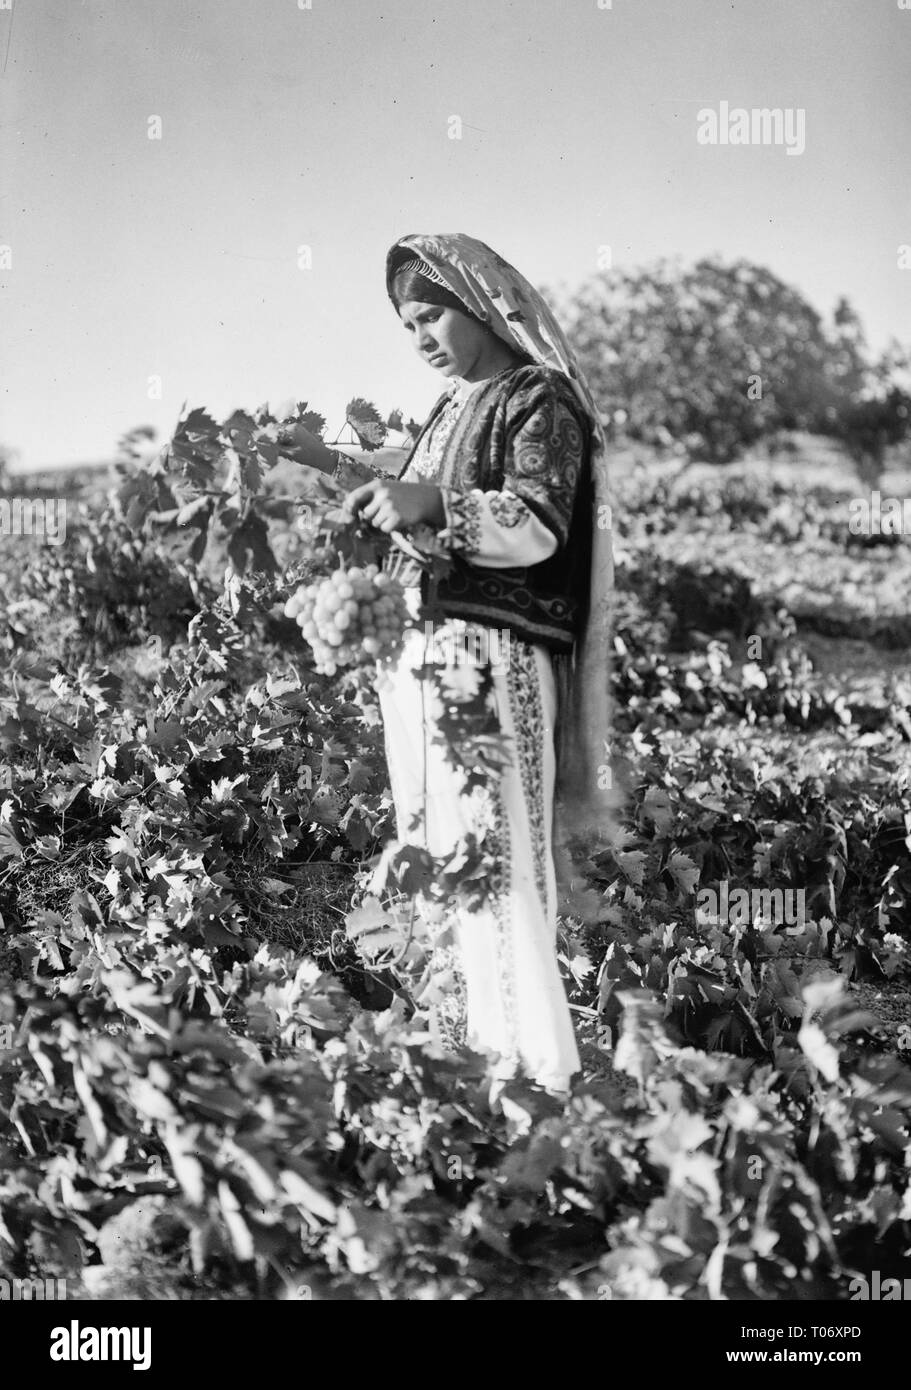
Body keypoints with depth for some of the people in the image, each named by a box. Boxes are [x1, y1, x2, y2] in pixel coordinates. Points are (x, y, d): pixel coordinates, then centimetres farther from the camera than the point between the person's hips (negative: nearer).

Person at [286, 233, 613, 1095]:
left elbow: (538, 527, -15)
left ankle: (533, 1062, -8)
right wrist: (336, 467, 20)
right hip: (420, 659, 9)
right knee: (430, 857, 8)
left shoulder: (538, 400, -3)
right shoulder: (449, 410, 21)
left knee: (493, 861, -11)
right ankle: (455, 1046, 13)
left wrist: (433, 503, -26)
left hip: (490, 659, -9)